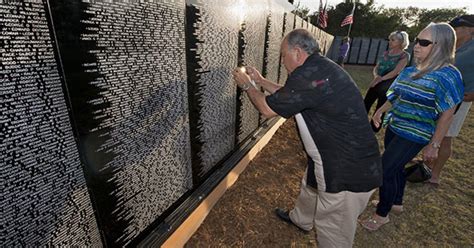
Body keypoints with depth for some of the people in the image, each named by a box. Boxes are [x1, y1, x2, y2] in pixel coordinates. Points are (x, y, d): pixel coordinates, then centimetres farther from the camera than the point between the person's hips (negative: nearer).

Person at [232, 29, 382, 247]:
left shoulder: (309, 75, -29)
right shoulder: (319, 68, 3)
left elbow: (267, 109, -18)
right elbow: (287, 95, 17)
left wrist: (247, 85, -1)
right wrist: (261, 81, 17)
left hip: (348, 174, -10)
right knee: (310, 188, 32)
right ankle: (299, 219, 60)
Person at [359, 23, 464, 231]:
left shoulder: (447, 75, -16)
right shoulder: (411, 70, 3)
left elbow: (446, 115, -14)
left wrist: (434, 145, -13)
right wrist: (381, 111, 20)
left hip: (413, 136, -7)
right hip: (394, 128, 7)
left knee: (384, 170, -4)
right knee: (395, 168, 20)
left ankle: (382, 214, 17)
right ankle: (396, 202, 44)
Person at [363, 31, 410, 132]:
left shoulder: (404, 56, -6)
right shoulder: (386, 53, 10)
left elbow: (395, 72, -16)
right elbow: (376, 67, 6)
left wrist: (380, 79, -21)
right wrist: (376, 76, -14)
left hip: (388, 86, -5)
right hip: (376, 83, 6)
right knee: (365, 105, 6)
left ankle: (373, 130, 13)